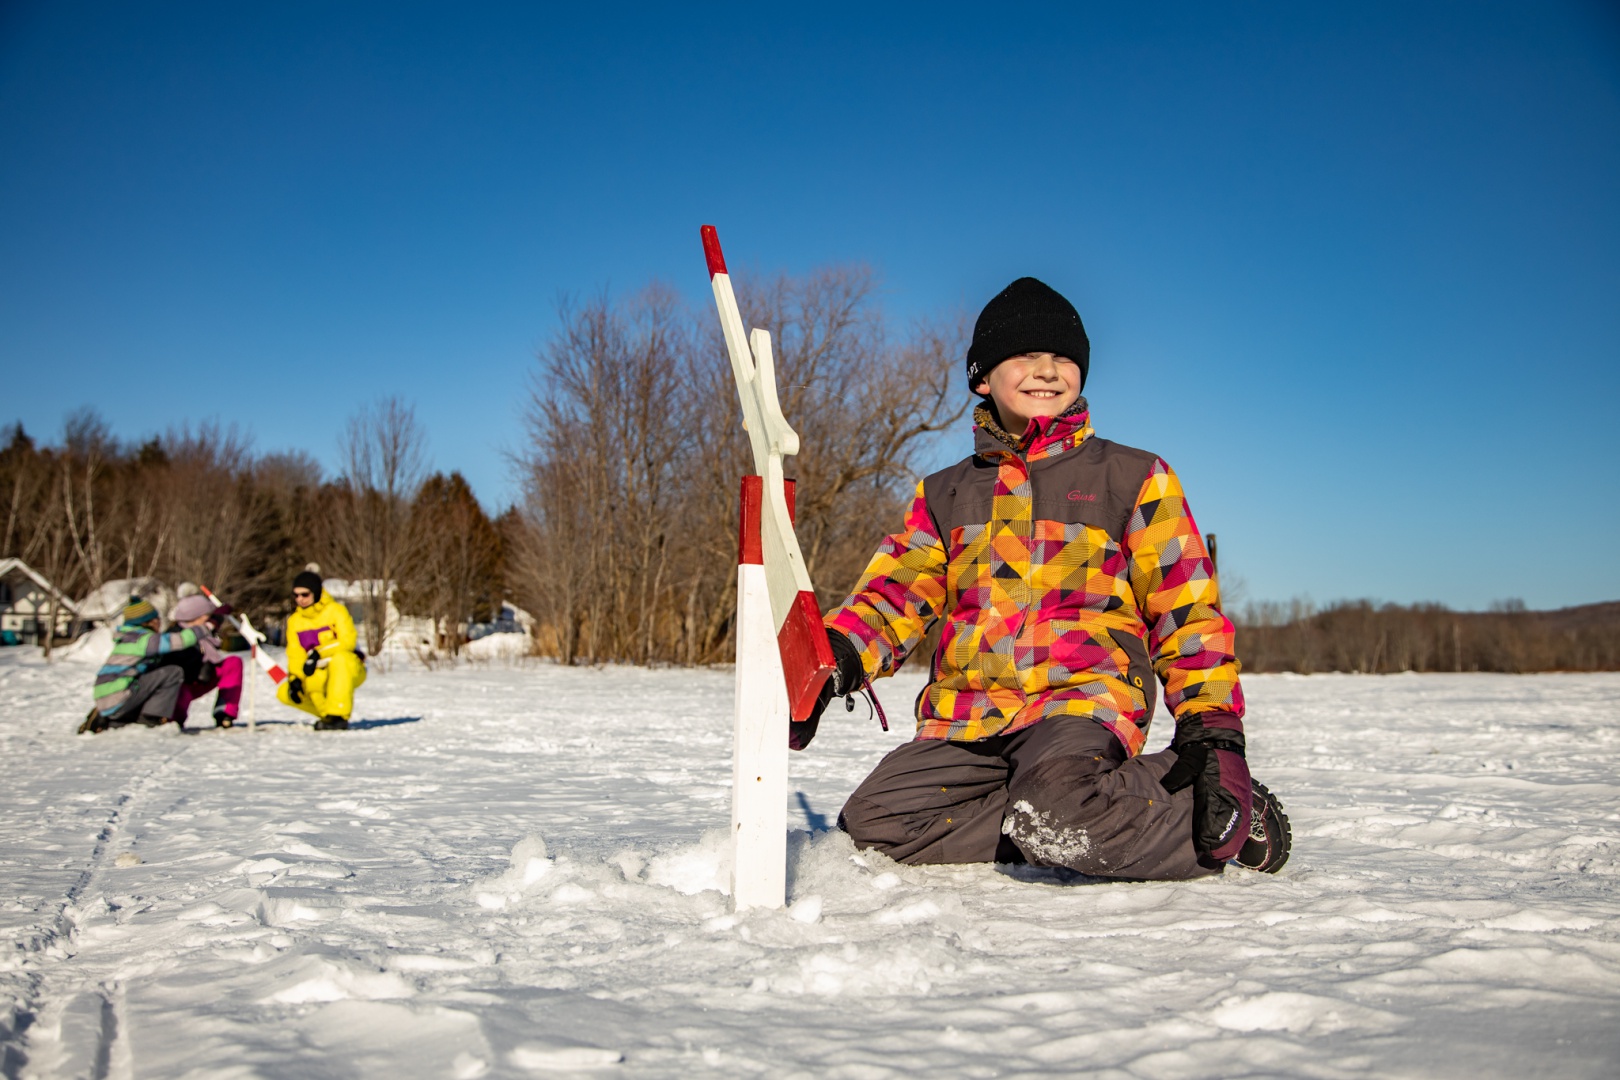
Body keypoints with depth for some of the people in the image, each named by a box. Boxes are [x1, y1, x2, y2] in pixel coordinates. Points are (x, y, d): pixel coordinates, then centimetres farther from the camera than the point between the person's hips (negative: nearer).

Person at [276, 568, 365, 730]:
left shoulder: (335, 610, -10)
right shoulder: (294, 620, 4)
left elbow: (347, 641, -21)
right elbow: (295, 655, 0)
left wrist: (318, 653, -29)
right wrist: (295, 678, -18)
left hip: (349, 670, -5)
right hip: (319, 677, 5)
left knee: (339, 659, -39)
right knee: (284, 693, -14)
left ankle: (339, 716, -33)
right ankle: (327, 713, 4)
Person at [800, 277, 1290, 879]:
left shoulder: (1134, 478, 10)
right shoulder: (944, 495, 19)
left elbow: (1188, 607, 7)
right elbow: (895, 592, 9)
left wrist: (1212, 726, -6)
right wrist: (837, 657, -14)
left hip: (1082, 697, -4)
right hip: (965, 715, 5)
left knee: (1057, 814, -35)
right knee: (874, 820, -17)